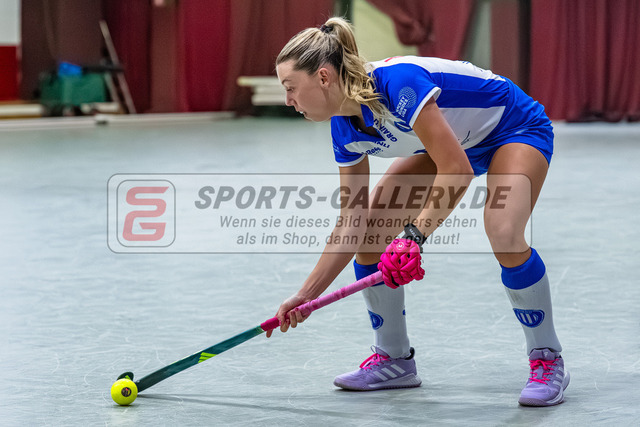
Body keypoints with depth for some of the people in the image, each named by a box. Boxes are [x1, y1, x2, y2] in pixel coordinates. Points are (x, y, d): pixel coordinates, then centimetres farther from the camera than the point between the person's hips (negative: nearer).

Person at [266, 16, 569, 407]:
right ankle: (394, 359, 11)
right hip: (456, 143, 8)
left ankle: (547, 361, -12)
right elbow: (351, 225, -5)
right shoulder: (346, 130, -11)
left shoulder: (397, 82, -36)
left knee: (504, 235, -31)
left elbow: (457, 170, -38)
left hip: (516, 129, -8)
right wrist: (307, 296, -6)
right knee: (370, 229, -4)